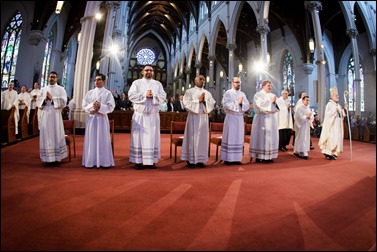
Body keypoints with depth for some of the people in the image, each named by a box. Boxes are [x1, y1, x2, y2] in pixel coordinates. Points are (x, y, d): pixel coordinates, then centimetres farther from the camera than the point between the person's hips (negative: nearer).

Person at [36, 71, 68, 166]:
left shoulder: (61, 89, 5)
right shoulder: (43, 89, 15)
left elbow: (63, 102, -6)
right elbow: (38, 101, 10)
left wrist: (52, 98, -10)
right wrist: (45, 99, -8)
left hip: (55, 115, -3)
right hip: (45, 115, 3)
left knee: (56, 135, -2)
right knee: (46, 135, 3)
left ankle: (56, 158, 3)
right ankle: (47, 158, 9)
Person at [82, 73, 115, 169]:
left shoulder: (108, 93, 2)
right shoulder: (90, 92, 10)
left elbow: (111, 107, -6)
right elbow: (84, 105, 5)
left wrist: (100, 106, -19)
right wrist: (92, 106, -14)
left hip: (102, 118, -2)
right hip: (91, 118, 3)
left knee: (103, 140, 0)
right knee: (91, 140, 4)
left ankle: (104, 162, 6)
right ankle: (91, 161, 11)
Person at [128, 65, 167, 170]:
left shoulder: (158, 84, 12)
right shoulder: (136, 83, 7)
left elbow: (163, 97, 1)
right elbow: (131, 95, -6)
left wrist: (153, 95, -14)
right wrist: (144, 95, -13)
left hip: (153, 116, 2)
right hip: (140, 115, -1)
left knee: (152, 137, 3)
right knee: (139, 137, -1)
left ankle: (151, 161, 9)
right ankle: (138, 161, 5)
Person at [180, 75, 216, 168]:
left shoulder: (207, 93, 14)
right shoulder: (189, 91, 3)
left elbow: (212, 104, 6)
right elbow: (187, 103, -10)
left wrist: (205, 101, -11)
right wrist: (198, 100, -13)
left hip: (204, 117, 5)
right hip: (193, 117, -4)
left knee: (203, 138, 4)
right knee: (192, 137, -4)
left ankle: (200, 160, 11)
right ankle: (191, 160, 3)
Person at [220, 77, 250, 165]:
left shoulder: (242, 94, 13)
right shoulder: (228, 93, -2)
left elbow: (247, 105, 6)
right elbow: (225, 104, -16)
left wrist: (241, 103, -13)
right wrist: (237, 102, -14)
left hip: (240, 118, 5)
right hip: (231, 117, -5)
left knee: (239, 138, 6)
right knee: (229, 138, -3)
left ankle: (236, 158, 12)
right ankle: (227, 158, 2)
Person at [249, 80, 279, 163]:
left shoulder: (273, 95, 18)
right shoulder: (258, 94, -1)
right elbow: (261, 104, -17)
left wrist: (275, 102, -7)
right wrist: (271, 101, -10)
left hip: (272, 118, 7)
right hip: (262, 118, -7)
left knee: (271, 137, 5)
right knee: (261, 136, -6)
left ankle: (268, 156, 12)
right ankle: (258, 156, -1)